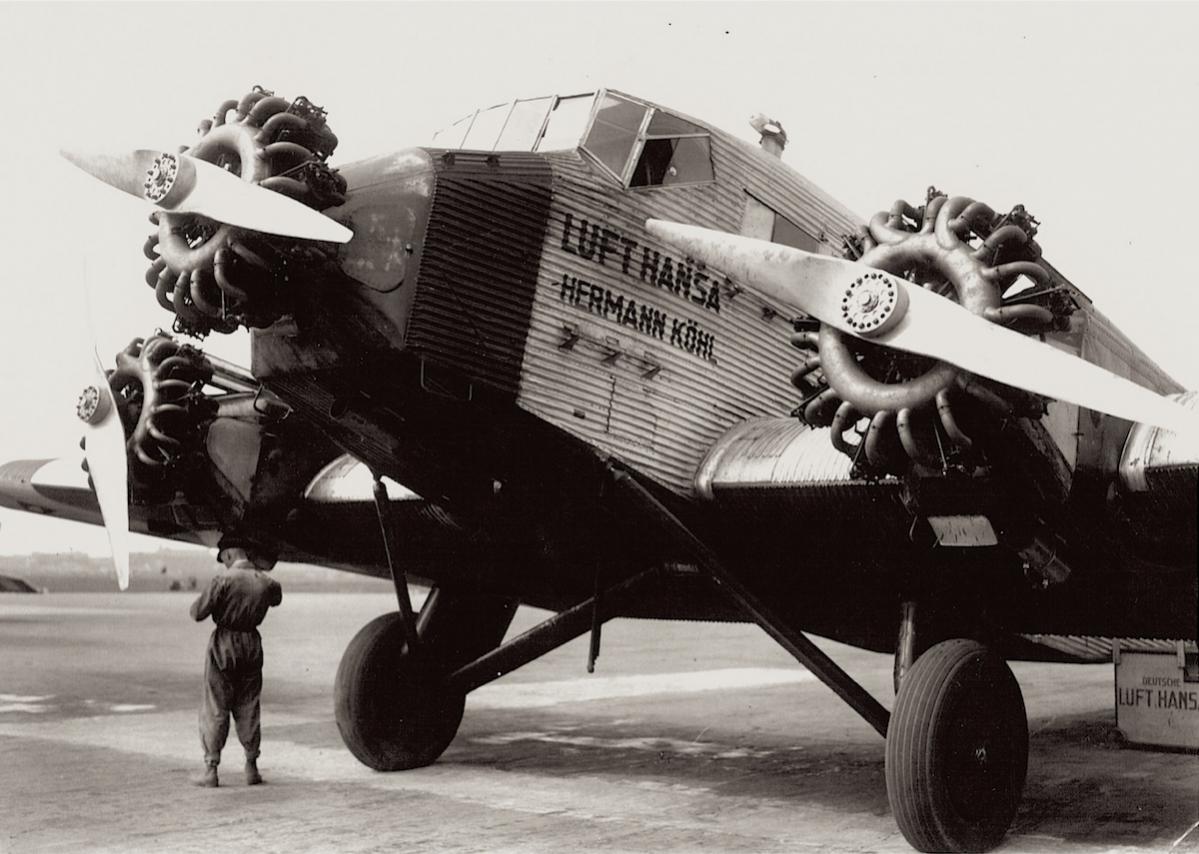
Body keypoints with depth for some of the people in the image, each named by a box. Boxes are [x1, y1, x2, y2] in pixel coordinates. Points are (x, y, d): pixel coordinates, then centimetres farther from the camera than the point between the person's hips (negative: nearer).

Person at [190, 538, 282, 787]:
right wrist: (262, 572, 22)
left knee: (215, 710, 4)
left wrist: (204, 599, 5)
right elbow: (276, 597, 23)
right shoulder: (267, 583, 0)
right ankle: (251, 767, 15)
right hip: (252, 645, 4)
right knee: (248, 708, 13)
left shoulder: (224, 579, -15)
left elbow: (197, 613, -15)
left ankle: (211, 769, 4)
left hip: (224, 645, -4)